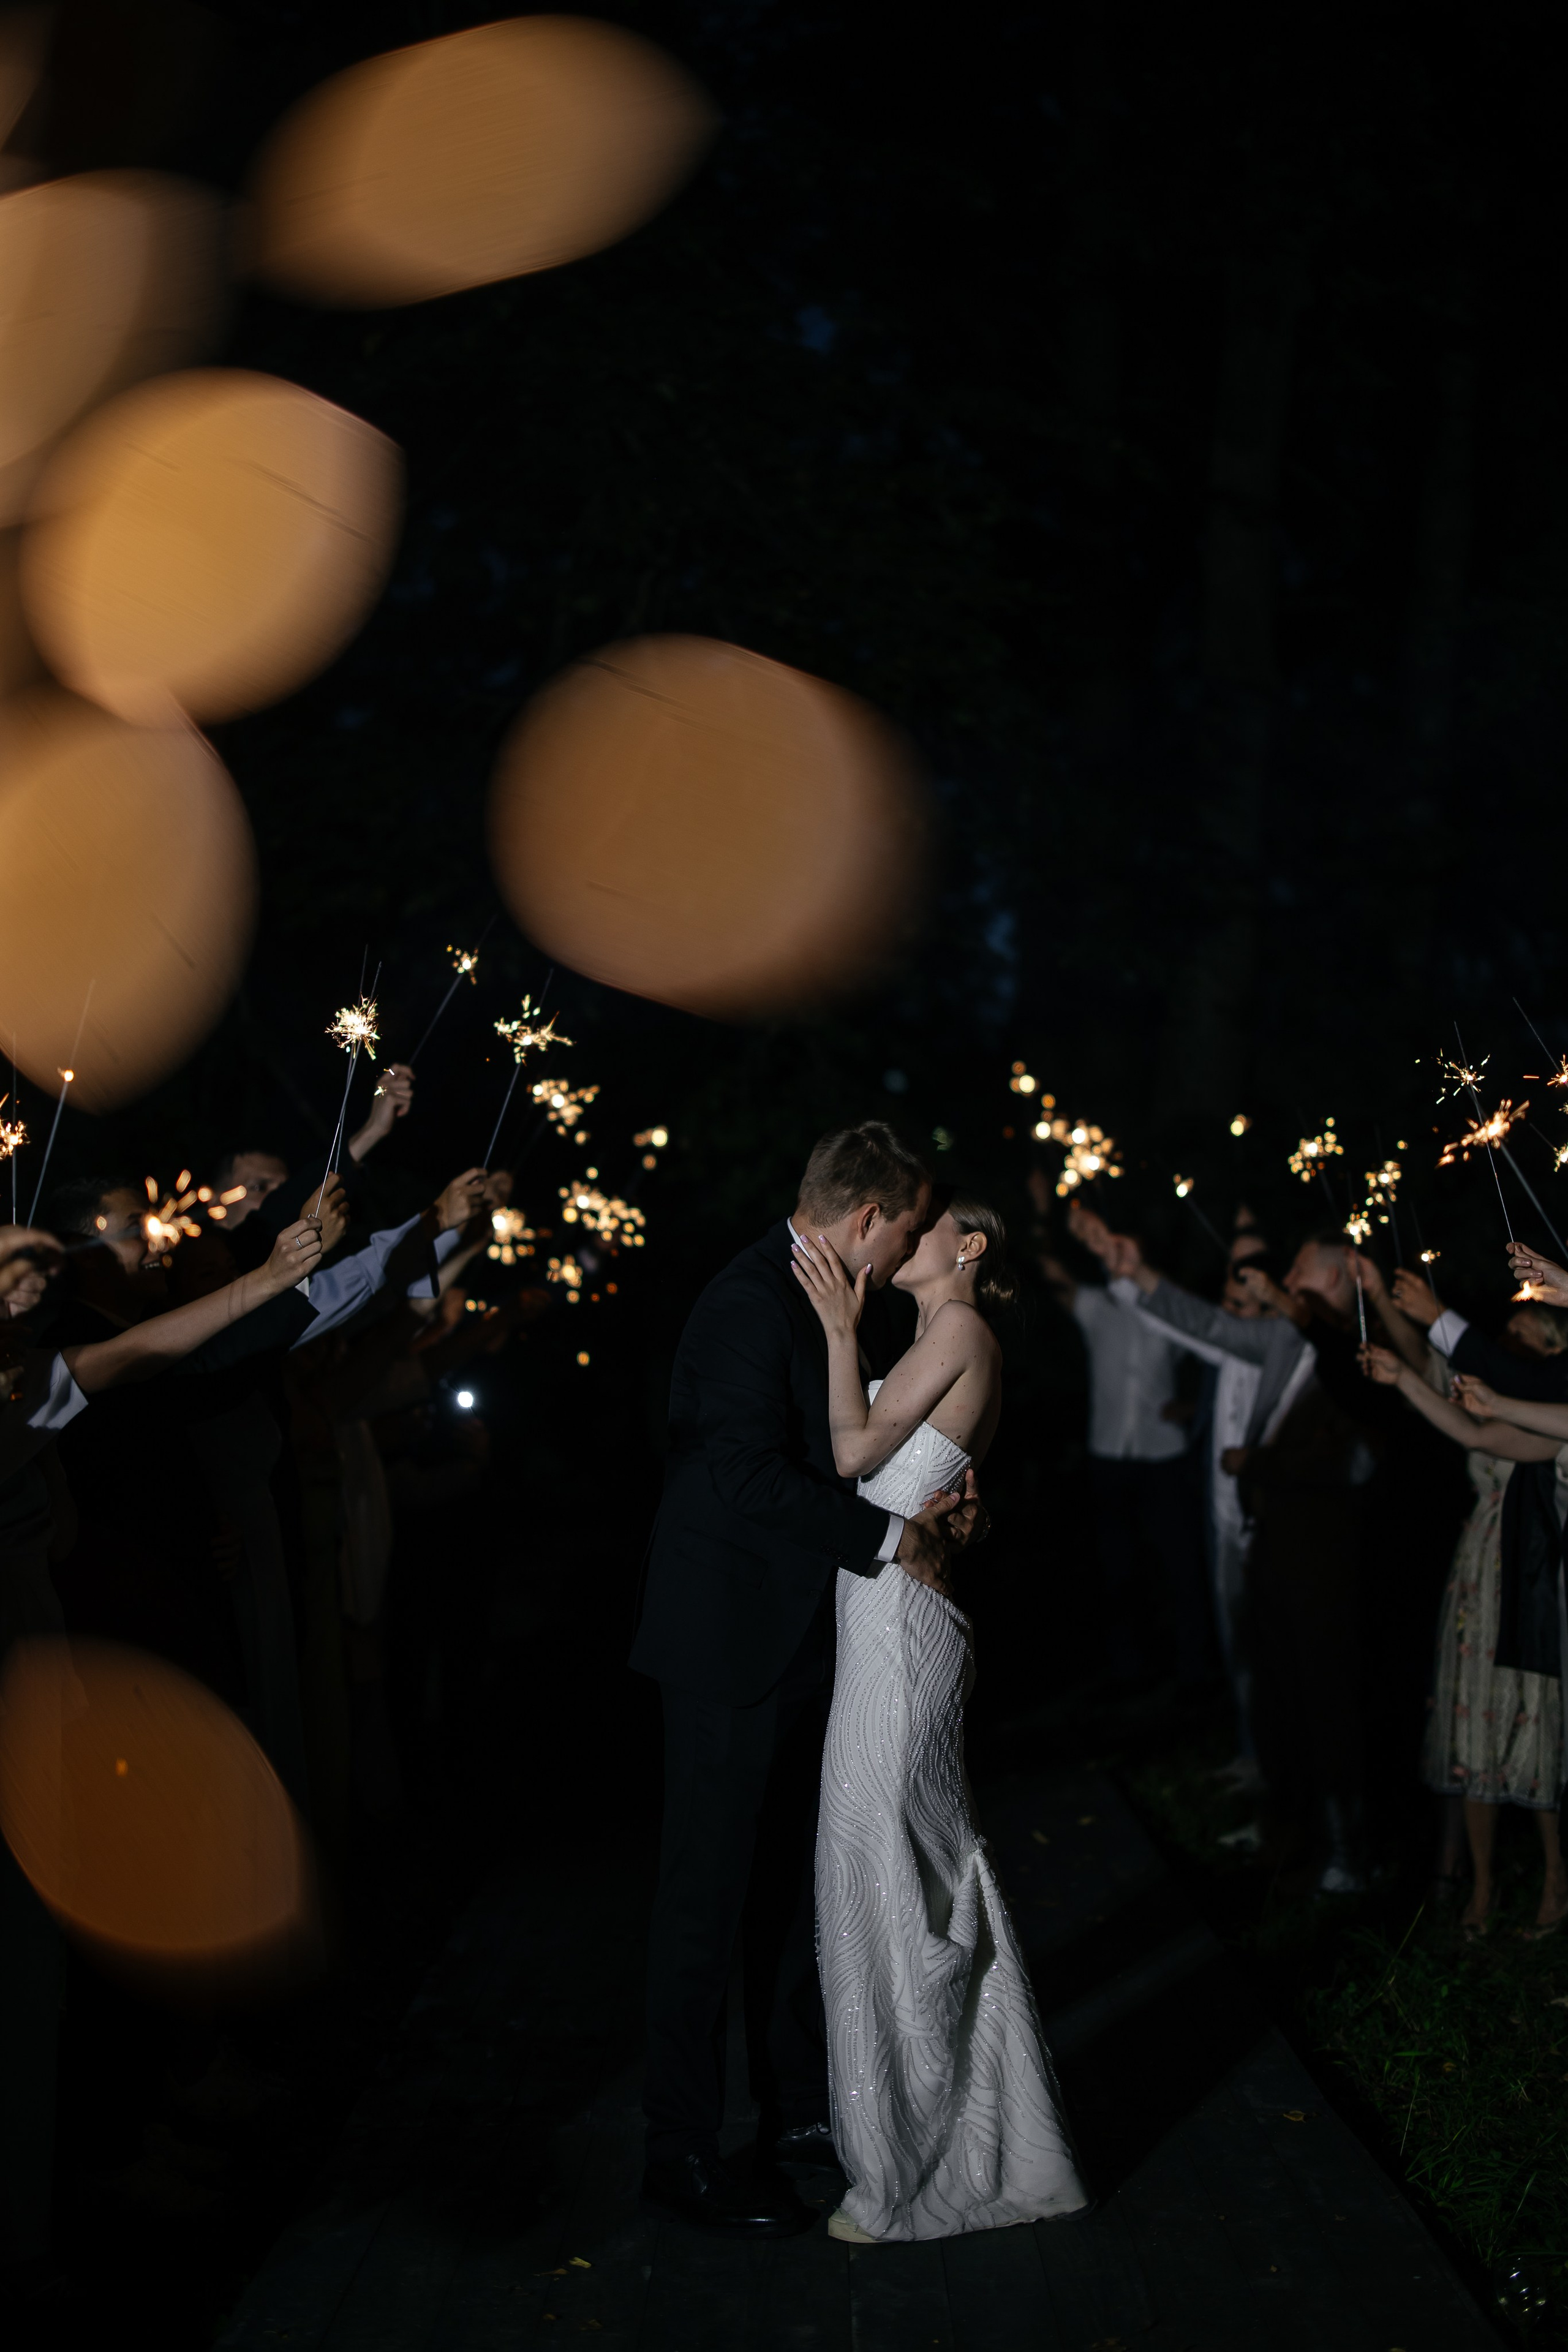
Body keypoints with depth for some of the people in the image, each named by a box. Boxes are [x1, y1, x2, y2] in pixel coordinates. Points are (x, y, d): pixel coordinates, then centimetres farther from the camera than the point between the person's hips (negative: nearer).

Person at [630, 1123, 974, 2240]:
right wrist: (889, 1536, -20)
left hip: (797, 1636, 10)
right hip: (732, 1641, -10)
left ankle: (799, 2107, 32)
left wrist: (934, 1494, -1)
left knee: (794, 1879, 18)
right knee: (711, 1891, 0)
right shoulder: (753, 1302, -20)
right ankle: (682, 2150, 11)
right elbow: (750, 1473, -27)